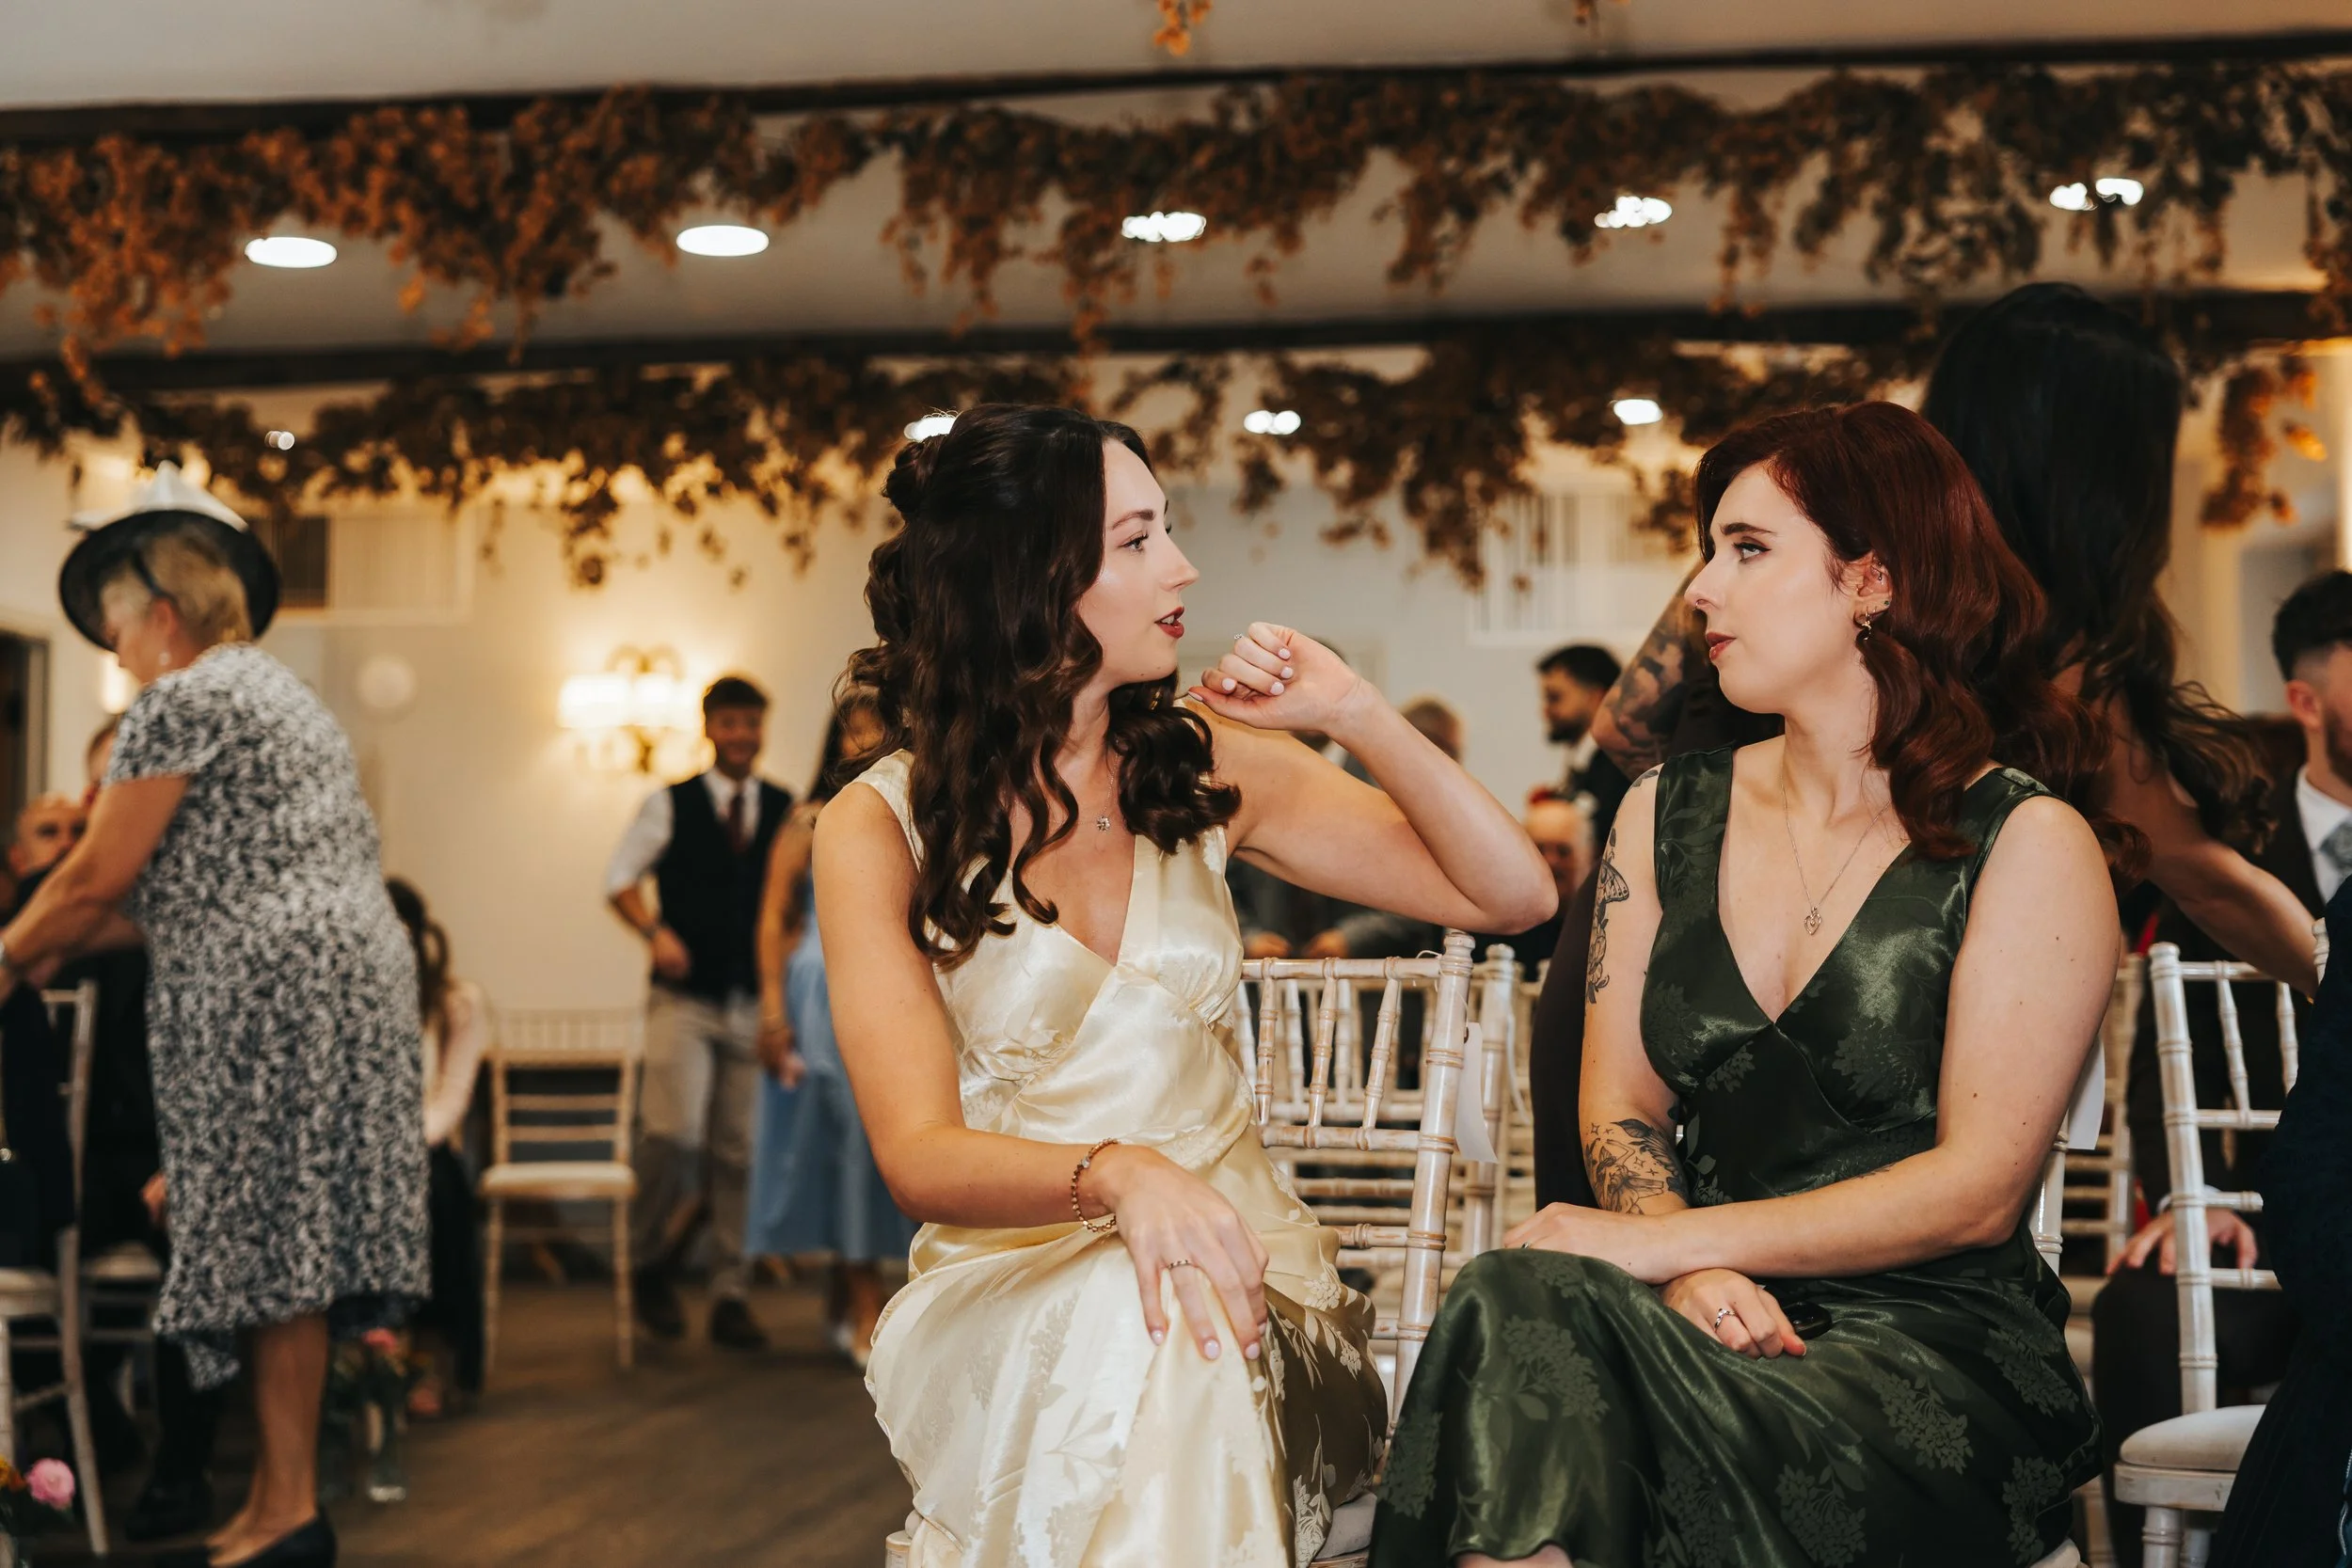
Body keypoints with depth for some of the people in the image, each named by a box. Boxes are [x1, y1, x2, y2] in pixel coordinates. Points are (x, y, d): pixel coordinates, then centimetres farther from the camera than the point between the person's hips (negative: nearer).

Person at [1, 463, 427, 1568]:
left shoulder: (180, 701, -6)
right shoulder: (282, 693, 25)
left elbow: (99, 877, -6)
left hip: (268, 986, -9)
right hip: (355, 973, 9)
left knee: (268, 1239, -7)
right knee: (296, 1234, 8)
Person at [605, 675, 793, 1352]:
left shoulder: (785, 812, 10)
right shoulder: (671, 805, 4)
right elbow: (620, 877, 6)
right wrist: (655, 931, -11)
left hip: (754, 1002, 2)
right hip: (684, 998, -2)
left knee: (740, 1151, 2)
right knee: (672, 1133, -15)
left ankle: (731, 1296, 10)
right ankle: (655, 1267, 8)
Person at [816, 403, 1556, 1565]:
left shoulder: (1209, 765, 9)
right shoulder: (879, 830, -2)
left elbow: (1510, 895, 11)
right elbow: (920, 1153, -14)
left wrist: (1354, 714, -2)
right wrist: (1116, 1173, -35)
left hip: (1239, 1255, 2)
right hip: (1011, 1282, -2)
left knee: (1178, 1338, -34)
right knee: (1137, 1313, -36)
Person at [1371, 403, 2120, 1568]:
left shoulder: (2028, 845, -1)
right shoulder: (1666, 815, 15)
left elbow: (1978, 1189, -9)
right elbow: (1619, 1106, 9)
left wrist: (1669, 1242, -14)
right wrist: (1694, 1275, -13)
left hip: (1940, 1338, -4)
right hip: (1726, 1318, 4)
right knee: (1522, 1304, -31)